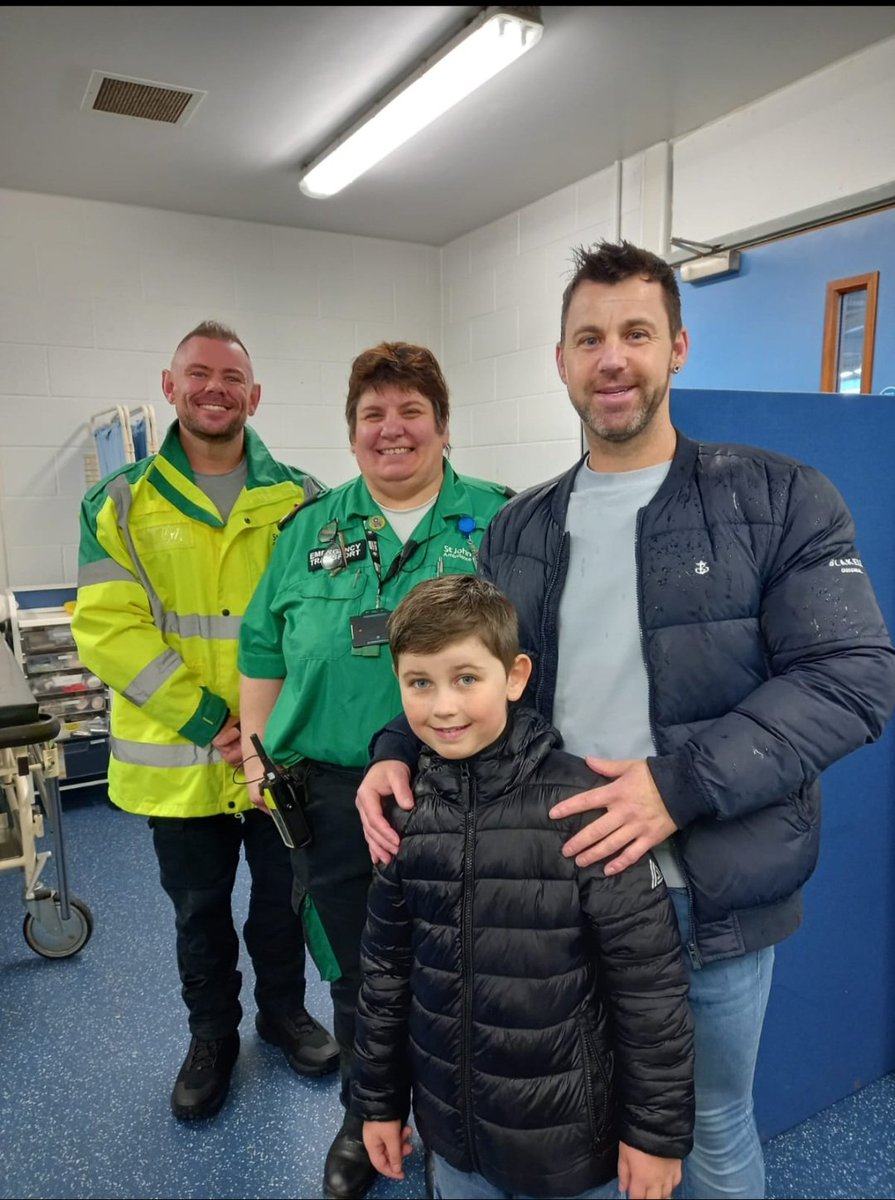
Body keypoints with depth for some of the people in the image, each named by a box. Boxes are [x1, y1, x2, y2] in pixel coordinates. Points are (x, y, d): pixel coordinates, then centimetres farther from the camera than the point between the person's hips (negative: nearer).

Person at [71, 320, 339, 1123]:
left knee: (283, 897, 18)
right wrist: (205, 718, -16)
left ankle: (285, 1011, 46)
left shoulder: (300, 500, -1)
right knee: (199, 909, 19)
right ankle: (213, 1036, 44)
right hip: (178, 756, 0)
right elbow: (106, 629, -9)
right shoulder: (122, 504, -2)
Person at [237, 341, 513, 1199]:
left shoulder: (499, 521, -1)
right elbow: (264, 654, 8)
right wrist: (259, 759, 4)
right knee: (356, 977, 19)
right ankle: (366, 1121, 46)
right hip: (332, 795, 2)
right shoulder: (310, 529, 6)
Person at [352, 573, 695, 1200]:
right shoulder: (404, 811, -8)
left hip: (571, 1132, -3)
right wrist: (379, 1100, 10)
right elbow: (386, 966, 3)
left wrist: (658, 1129, -9)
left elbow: (649, 981, -15)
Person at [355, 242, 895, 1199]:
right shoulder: (519, 529, 5)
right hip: (550, 886, 3)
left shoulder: (778, 500, -7)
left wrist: (681, 781, -24)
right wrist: (400, 750, -9)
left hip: (711, 896, -2)